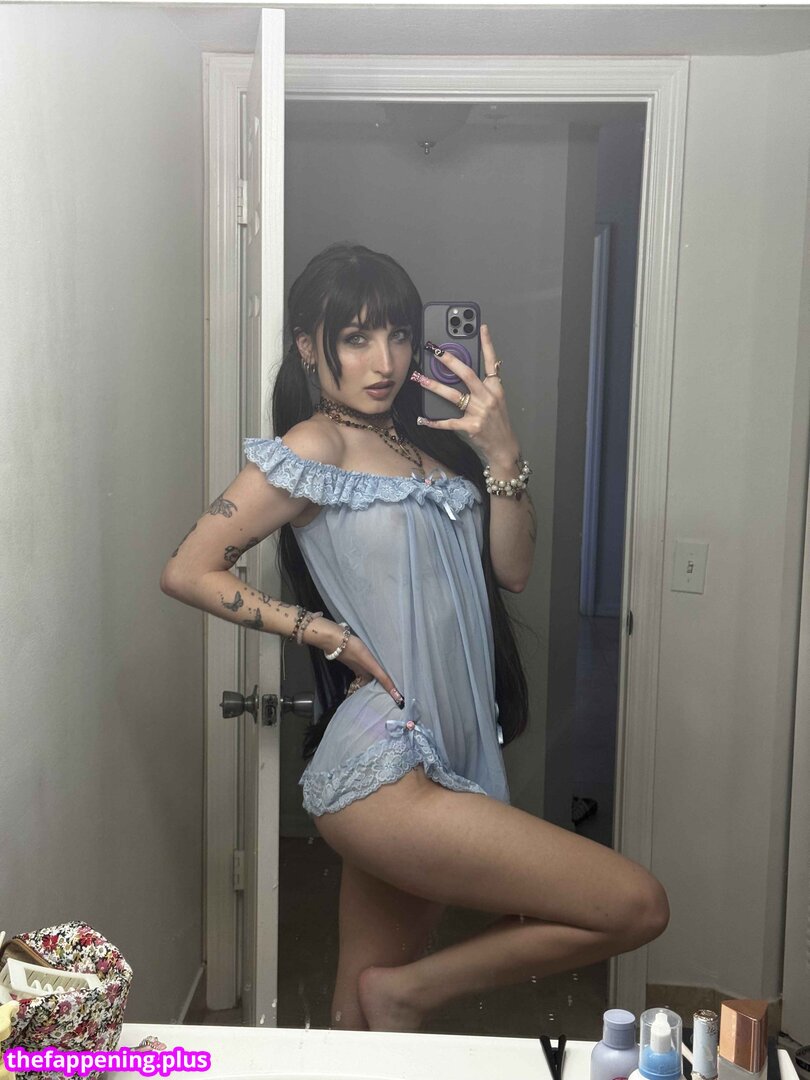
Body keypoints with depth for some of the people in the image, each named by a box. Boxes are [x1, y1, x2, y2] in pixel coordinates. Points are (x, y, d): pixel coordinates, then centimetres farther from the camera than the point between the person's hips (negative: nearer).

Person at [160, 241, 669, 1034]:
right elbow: (188, 572, -9)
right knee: (637, 906, -7)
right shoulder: (314, 448, -8)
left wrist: (501, 453, -6)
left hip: (440, 762, 8)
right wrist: (325, 633, -11)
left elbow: (511, 570, 7)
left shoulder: (421, 439, 14)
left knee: (362, 1017, 16)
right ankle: (409, 991, 5)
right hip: (385, 780, -7)